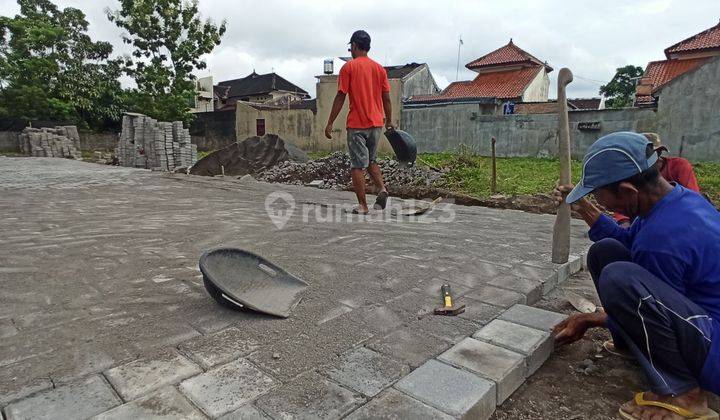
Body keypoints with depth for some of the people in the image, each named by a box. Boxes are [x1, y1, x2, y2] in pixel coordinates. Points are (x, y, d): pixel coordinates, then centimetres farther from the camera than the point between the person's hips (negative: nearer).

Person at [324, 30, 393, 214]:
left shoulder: (348, 67, -4)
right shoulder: (379, 68, 9)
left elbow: (340, 97, -8)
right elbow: (386, 98, 8)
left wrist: (330, 123, -5)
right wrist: (389, 121, 17)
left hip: (356, 125, -5)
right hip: (376, 123, 5)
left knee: (357, 166, 2)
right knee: (371, 161, 20)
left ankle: (363, 206, 2)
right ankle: (382, 189, -2)